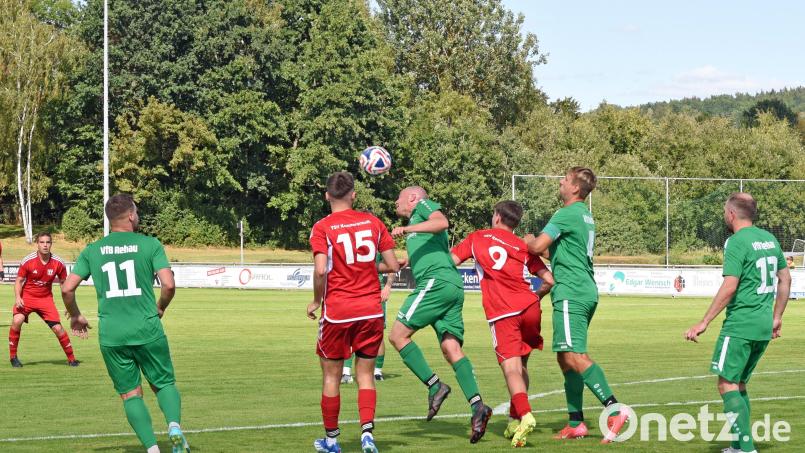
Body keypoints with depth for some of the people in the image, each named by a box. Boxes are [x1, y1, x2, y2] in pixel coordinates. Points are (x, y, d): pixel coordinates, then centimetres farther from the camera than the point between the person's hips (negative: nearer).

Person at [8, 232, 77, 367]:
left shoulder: (58, 263, -9)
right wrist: (17, 298, -20)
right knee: (17, 321, -26)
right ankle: (13, 356, -10)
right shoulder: (27, 261, -14)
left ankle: (71, 358, 13)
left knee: (58, 328, -7)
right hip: (27, 296, -1)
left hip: (46, 298, 1)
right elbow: (19, 281, -4)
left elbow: (64, 283, 5)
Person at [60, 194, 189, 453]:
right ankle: (174, 425, -15)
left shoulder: (92, 251, 6)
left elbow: (67, 289, 2)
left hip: (111, 335, 2)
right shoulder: (150, 245, -1)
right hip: (147, 331, -2)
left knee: (131, 394, 11)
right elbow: (169, 284, -10)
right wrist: (160, 308, 10)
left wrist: (75, 316, 20)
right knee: (164, 383, 14)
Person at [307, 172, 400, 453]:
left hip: (337, 312, -2)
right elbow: (392, 265, 3)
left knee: (331, 376, 12)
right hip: (371, 310, 2)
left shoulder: (322, 228, -7)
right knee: (365, 375, 9)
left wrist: (316, 301, -3)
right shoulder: (373, 222, 3)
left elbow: (321, 270, -19)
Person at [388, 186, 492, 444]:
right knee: (451, 348, -5)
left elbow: (442, 222, -12)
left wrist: (407, 229, -18)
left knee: (398, 334, -7)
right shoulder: (415, 226, 35)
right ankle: (477, 406, -20)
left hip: (437, 281, -9)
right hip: (454, 286, 9)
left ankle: (434, 386, -12)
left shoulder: (423, 205, 9)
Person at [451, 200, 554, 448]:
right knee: (521, 365, 17)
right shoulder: (523, 246, 17)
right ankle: (515, 420, 15)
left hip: (501, 315, -3)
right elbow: (548, 280, 12)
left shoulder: (477, 238, 13)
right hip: (529, 308, 3)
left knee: (511, 369, -10)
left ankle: (525, 415, -32)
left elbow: (450, 260, 8)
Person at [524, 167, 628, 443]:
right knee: (565, 358, 13)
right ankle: (575, 423, 14)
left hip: (571, 293, -10)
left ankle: (614, 410, -26)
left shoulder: (567, 215, -10)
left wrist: (528, 239, 6)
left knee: (574, 356, -17)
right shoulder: (586, 216, 20)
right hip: (587, 290, 10)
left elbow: (537, 246, -15)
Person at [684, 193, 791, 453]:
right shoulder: (769, 239, 12)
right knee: (739, 384, 17)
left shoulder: (737, 242, -12)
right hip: (764, 327, 8)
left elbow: (729, 287, -19)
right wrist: (776, 317, 26)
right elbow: (785, 280, 18)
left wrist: (704, 323, -16)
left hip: (740, 326, -8)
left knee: (727, 385, -5)